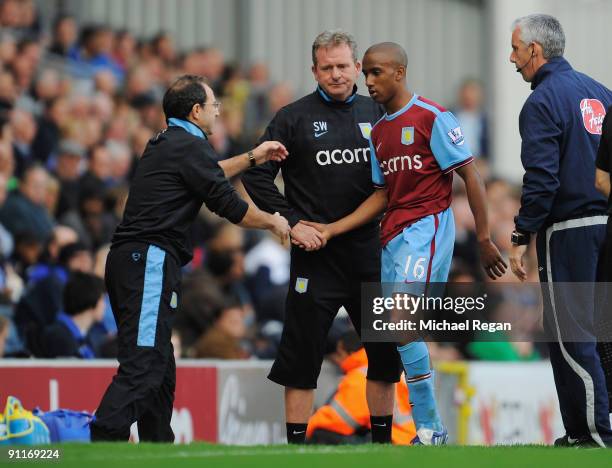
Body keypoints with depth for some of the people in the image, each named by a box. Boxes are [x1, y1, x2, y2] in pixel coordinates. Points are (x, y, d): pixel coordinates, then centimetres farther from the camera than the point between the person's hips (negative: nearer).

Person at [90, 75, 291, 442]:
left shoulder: (166, 144, 21)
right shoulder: (190, 146, -7)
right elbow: (229, 206, -6)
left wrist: (252, 158, 39)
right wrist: (274, 222, 10)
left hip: (129, 260, 10)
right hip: (150, 262, -10)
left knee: (160, 369, 17)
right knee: (142, 367, -18)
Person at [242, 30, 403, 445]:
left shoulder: (376, 114, 8)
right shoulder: (294, 118, -1)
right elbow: (257, 177, -1)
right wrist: (292, 222, -9)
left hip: (370, 251, 4)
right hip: (316, 252, -3)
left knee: (386, 351, 9)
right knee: (302, 356, -1)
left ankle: (382, 441, 22)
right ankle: (297, 445, 5)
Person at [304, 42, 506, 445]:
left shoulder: (432, 117, -7)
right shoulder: (379, 131, 16)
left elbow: (471, 177, -7)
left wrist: (485, 240, -9)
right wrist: (332, 229, 8)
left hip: (426, 226, -8)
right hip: (392, 235, 8)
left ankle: (428, 429, -17)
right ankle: (433, 432, 11)